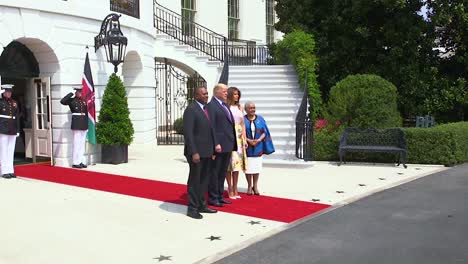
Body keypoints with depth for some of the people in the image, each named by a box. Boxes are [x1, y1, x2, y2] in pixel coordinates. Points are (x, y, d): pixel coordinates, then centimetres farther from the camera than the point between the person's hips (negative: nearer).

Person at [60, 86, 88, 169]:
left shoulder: (84, 101, 14)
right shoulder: (72, 100, -1)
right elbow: (62, 101, -19)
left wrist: (87, 125, 13)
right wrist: (71, 94, -14)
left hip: (84, 125, 6)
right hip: (76, 125, -6)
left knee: (82, 143, 9)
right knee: (77, 143, -5)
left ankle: (80, 161, 15)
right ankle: (75, 163, 0)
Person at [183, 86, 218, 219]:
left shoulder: (207, 109, 13)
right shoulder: (191, 109, -11)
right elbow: (188, 133, -17)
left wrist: (213, 149, 12)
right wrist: (194, 152, -21)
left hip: (207, 152, 8)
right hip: (196, 152, -8)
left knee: (204, 180, 14)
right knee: (194, 180, 1)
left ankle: (202, 205, 25)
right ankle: (192, 208, 11)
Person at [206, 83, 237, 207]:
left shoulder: (225, 105, 17)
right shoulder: (211, 105, -10)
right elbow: (211, 126, -16)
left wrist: (233, 143, 13)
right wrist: (216, 144, -21)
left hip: (228, 145, 9)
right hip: (219, 145, -9)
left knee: (222, 172, 15)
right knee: (214, 172, 1)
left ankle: (219, 196, 25)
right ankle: (213, 198, 9)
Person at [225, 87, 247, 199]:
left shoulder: (240, 108, 13)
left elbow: (242, 124, 15)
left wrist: (245, 139, 9)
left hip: (238, 137, 5)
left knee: (237, 162, 6)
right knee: (229, 162, -4)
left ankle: (235, 189, 12)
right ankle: (230, 189, 3)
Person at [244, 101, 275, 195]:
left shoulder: (260, 119, 7)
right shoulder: (243, 120, 1)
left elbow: (264, 132, 4)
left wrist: (258, 140, -13)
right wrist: (249, 140, -17)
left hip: (258, 147, 2)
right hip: (247, 148, -2)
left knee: (257, 167, 2)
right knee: (248, 167, -1)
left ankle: (255, 186, 11)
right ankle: (249, 186, 10)